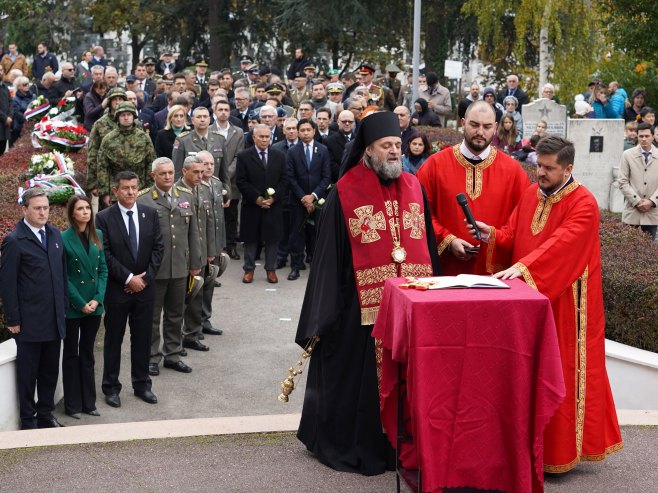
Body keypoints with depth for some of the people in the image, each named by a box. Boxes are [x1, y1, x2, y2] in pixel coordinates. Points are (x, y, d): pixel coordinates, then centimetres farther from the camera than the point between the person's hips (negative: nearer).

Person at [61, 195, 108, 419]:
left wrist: (98, 299, -6)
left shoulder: (97, 235, 5)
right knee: (71, 354, 7)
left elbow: (103, 269, 6)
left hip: (94, 304, 4)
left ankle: (89, 401, 20)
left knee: (87, 353, 12)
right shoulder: (64, 238, -9)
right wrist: (80, 303, -14)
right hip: (72, 306, -4)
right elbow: (63, 276, -10)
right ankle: (73, 404, 14)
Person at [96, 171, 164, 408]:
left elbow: (158, 247, 3)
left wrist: (146, 277, -7)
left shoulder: (150, 214, 3)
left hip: (145, 286, 3)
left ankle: (142, 384, 22)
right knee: (113, 339, 7)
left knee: (143, 338, 11)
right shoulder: (104, 218, -9)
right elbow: (105, 254, -12)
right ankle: (111, 387, 17)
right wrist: (128, 278, -14)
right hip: (117, 288, -3)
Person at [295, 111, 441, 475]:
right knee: (359, 377, 4)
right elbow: (329, 255, -6)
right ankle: (353, 446, 19)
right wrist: (327, 310, -9)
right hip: (362, 305, -4)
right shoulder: (345, 194, -4)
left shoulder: (413, 188, 9)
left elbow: (429, 242, 12)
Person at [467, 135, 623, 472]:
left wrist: (523, 267, -39)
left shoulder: (583, 203, -14)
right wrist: (491, 235, -13)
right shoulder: (530, 195, 8)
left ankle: (560, 449, 11)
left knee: (560, 372, 0)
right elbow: (513, 237, 8)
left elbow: (560, 244, -27)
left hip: (564, 302, -6)